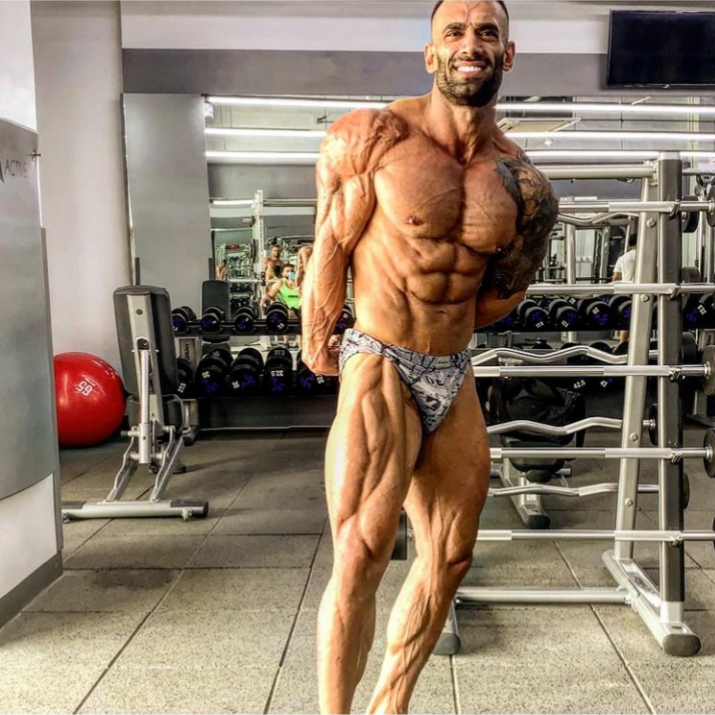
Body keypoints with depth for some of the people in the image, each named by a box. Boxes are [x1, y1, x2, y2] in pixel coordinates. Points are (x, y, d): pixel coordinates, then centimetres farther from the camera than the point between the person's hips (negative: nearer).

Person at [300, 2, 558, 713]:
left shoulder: (525, 186, 3)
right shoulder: (373, 136, -8)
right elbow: (330, 248, -3)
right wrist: (316, 344, 3)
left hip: (455, 380, 6)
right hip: (380, 373, -5)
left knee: (447, 562, 13)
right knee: (359, 560, -9)